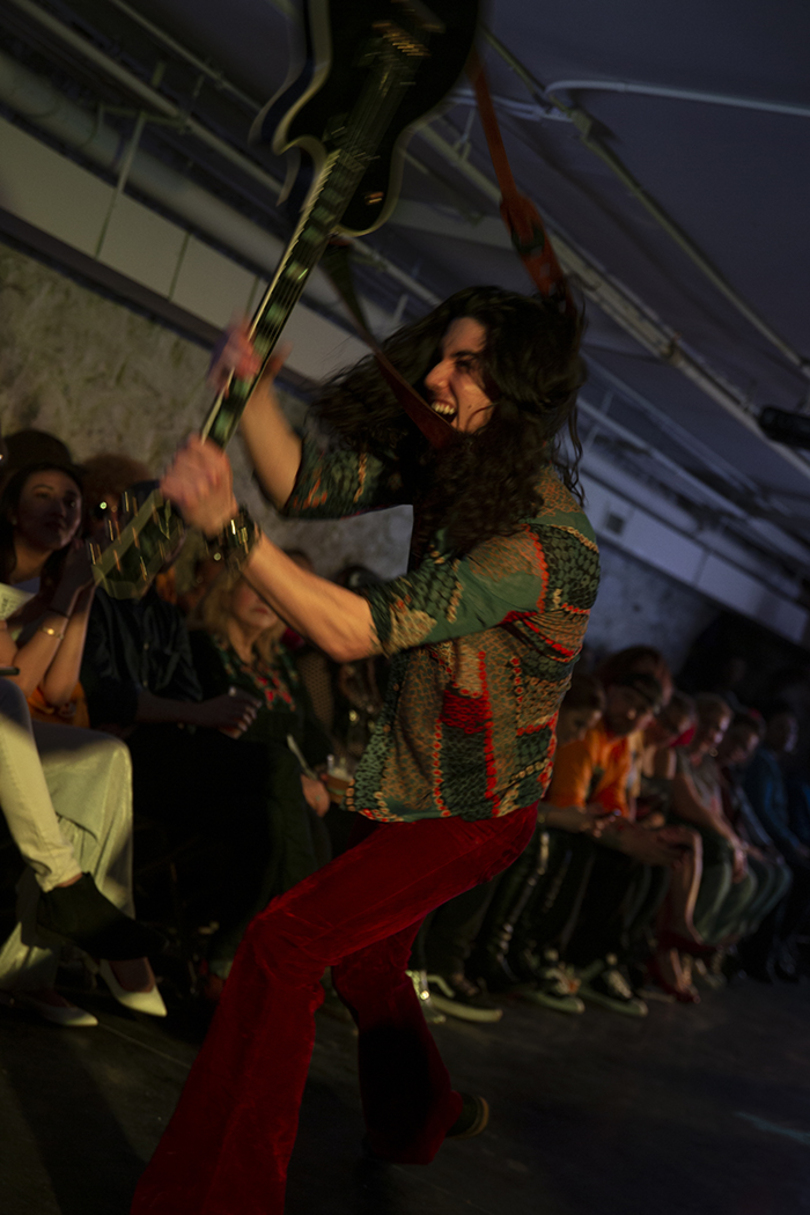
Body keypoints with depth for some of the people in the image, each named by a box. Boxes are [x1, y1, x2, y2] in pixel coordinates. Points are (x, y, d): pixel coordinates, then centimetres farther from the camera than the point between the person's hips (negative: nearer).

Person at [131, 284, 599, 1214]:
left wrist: (227, 527, -38)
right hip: (403, 783, 9)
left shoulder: (544, 542, -32)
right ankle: (422, 1119, 56)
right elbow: (307, 484, -8)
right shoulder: (451, 464, -7)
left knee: (284, 943, -21)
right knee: (365, 958, 27)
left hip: (468, 814, -9)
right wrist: (253, 390, -26)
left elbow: (357, 632, -35)